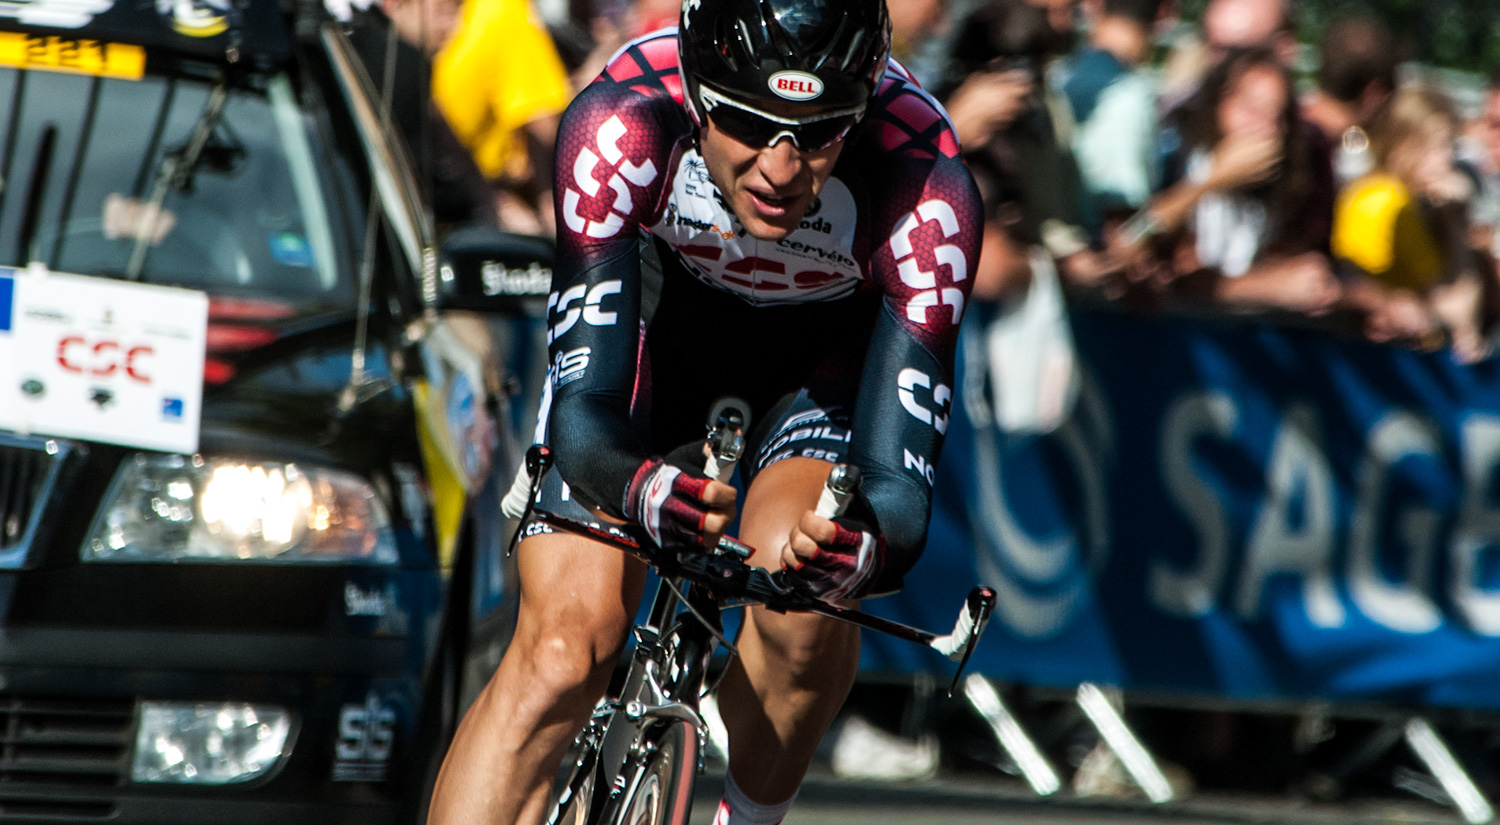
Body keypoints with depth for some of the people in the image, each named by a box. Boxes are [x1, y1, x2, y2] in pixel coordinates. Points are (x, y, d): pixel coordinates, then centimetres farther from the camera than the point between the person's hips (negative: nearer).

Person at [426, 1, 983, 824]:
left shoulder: (924, 187, -37)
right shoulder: (621, 123, -37)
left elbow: (900, 483, -39)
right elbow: (584, 411, -39)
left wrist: (861, 546, -62)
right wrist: (644, 487, -61)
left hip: (826, 353, 0)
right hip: (658, 309, 1)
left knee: (807, 622, -29)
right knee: (562, 647, -18)